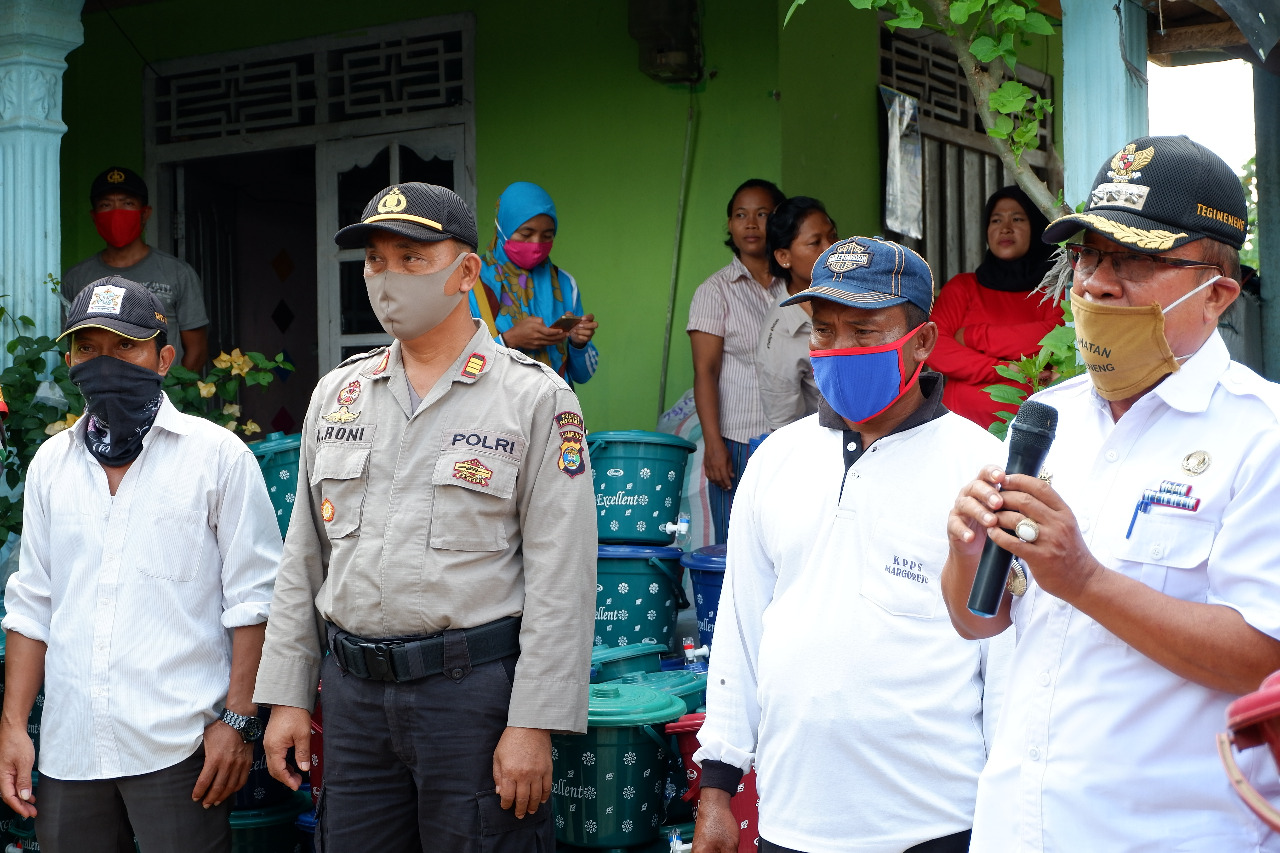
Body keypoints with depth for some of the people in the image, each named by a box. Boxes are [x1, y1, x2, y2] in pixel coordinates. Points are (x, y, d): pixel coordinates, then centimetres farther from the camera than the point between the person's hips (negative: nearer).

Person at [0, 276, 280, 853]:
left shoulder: (218, 454, -1)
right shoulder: (51, 462, 12)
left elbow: (252, 598, -4)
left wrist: (238, 720, -10)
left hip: (177, 744, -4)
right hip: (69, 747, 4)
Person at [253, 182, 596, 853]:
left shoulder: (535, 398, -5)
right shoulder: (338, 393, 11)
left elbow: (561, 578, -9)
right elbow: (303, 561, 15)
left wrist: (535, 724, -14)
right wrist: (288, 695, 10)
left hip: (473, 689, -4)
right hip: (353, 690, 5)